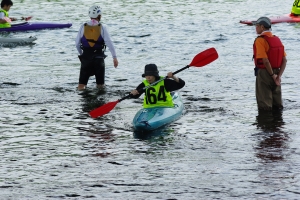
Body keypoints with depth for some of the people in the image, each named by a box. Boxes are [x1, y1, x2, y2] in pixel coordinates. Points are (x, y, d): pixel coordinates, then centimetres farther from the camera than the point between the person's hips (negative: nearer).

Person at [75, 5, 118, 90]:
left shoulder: (83, 27, -1)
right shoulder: (102, 28, -5)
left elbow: (77, 43, 2)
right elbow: (109, 43, -12)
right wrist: (115, 57, -13)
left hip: (86, 56, 1)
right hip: (98, 57, -1)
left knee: (82, 83, 3)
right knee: (100, 84, 14)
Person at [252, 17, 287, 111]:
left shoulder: (260, 40, -14)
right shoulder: (277, 39, 8)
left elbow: (265, 60, -22)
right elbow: (284, 60, 3)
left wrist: (272, 75, -12)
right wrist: (278, 76, -2)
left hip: (264, 73, -7)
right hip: (276, 71, 7)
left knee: (264, 106, 0)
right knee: (277, 105, 15)